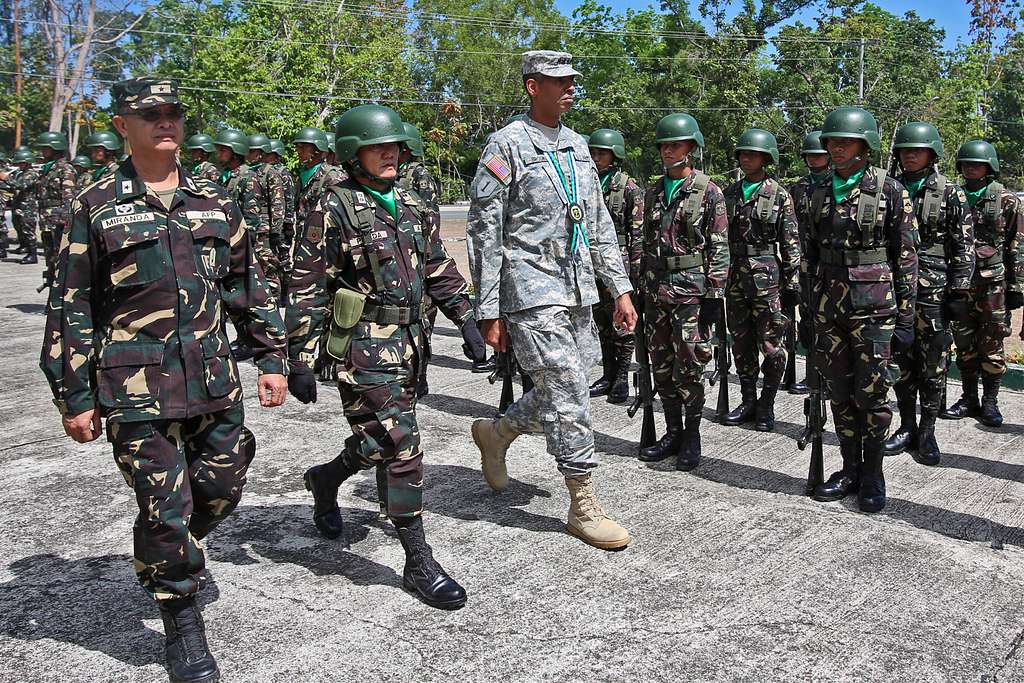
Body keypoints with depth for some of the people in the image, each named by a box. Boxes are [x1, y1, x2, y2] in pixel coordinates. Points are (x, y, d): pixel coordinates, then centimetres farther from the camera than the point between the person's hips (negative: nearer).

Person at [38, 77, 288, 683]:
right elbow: (71, 308, 0)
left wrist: (273, 358, 11)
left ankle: (180, 554, 45)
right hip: (136, 387, -4)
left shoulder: (214, 201, 10)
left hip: (214, 381, 4)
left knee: (222, 489, 12)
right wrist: (75, 397, -2)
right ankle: (183, 622, 19)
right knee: (165, 506, -1)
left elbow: (249, 285, 15)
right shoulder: (97, 207, 0)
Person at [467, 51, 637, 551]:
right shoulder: (507, 145, -6)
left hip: (577, 293, 8)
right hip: (531, 294, -7)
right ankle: (583, 506, 7)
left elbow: (600, 224, 19)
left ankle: (496, 432, 38)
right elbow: (484, 233, -8)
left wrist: (620, 289, 13)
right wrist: (488, 312, -11)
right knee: (568, 397, -6)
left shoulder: (577, 145, 16)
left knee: (563, 393, 14)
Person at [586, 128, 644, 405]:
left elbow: (639, 233, -8)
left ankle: (622, 378, 8)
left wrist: (636, 268, -13)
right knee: (601, 322, 11)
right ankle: (608, 376, 20)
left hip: (619, 261, -6)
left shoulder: (629, 188, -5)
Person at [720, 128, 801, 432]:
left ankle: (766, 405, 11)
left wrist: (792, 285, -7)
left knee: (772, 345, -2)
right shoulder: (730, 193, 12)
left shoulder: (780, 196, -1)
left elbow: (791, 244, -3)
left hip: (767, 277, -5)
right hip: (735, 278, 5)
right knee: (741, 344, 11)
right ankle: (748, 401, 22)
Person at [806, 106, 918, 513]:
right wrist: (811, 309, 12)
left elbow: (906, 258, -3)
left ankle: (873, 476, 15)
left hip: (873, 307, -4)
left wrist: (905, 318, -6)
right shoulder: (821, 194, 10)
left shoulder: (890, 190, -3)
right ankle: (850, 470, 23)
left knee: (872, 395, 0)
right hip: (829, 307, 5)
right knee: (840, 395, 10)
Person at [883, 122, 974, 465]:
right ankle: (907, 428, 20)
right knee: (902, 362, 9)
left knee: (933, 364, 2)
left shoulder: (951, 193, 0)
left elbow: (964, 246, -3)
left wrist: (959, 290, -9)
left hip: (934, 290, -3)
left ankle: (927, 432, 13)